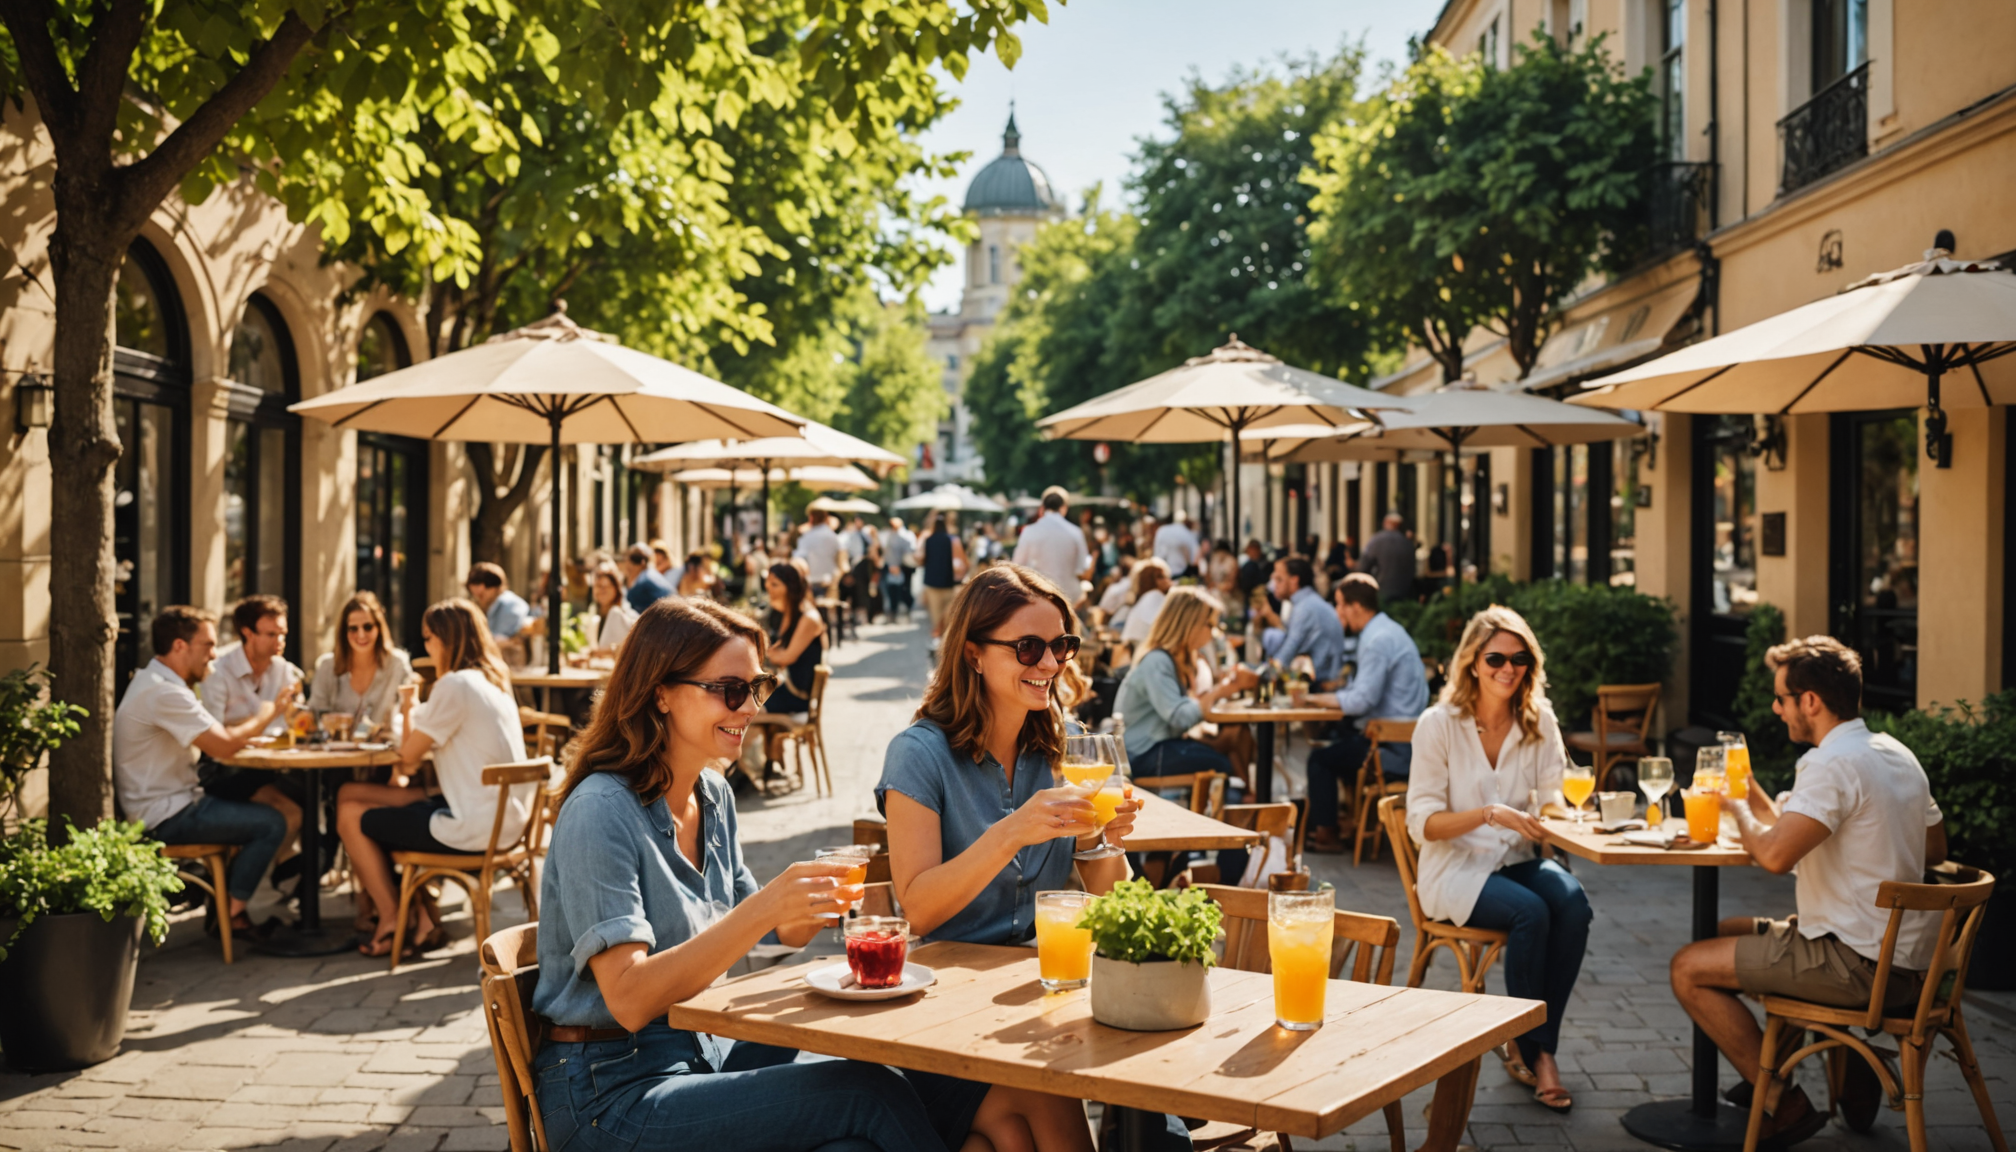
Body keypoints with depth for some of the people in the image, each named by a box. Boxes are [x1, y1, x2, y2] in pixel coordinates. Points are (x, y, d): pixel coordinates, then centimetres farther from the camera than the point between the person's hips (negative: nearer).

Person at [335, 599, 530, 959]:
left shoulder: (455, 685, -16)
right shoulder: (494, 682, 14)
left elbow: (409, 755, -8)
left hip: (474, 827, -10)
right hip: (502, 817, 10)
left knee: (352, 817, 4)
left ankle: (392, 923, 20)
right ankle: (423, 921, 14)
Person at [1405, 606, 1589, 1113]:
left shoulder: (1539, 721, 5)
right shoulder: (1439, 724, -7)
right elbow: (1422, 824, -10)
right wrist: (1490, 813, -25)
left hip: (1516, 861, 4)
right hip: (1454, 869, -4)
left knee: (1572, 901, -28)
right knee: (1531, 912, -31)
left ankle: (1541, 1047, -16)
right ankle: (1526, 1046, -11)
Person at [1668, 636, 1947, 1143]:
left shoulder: (1833, 764, -21)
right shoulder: (1897, 754, 9)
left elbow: (1773, 855, -31)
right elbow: (1936, 848, 20)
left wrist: (1739, 809, -8)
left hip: (1859, 966, -10)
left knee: (1689, 967, -6)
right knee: (1727, 931, 24)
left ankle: (1784, 1107, 0)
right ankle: (1849, 1070, 20)